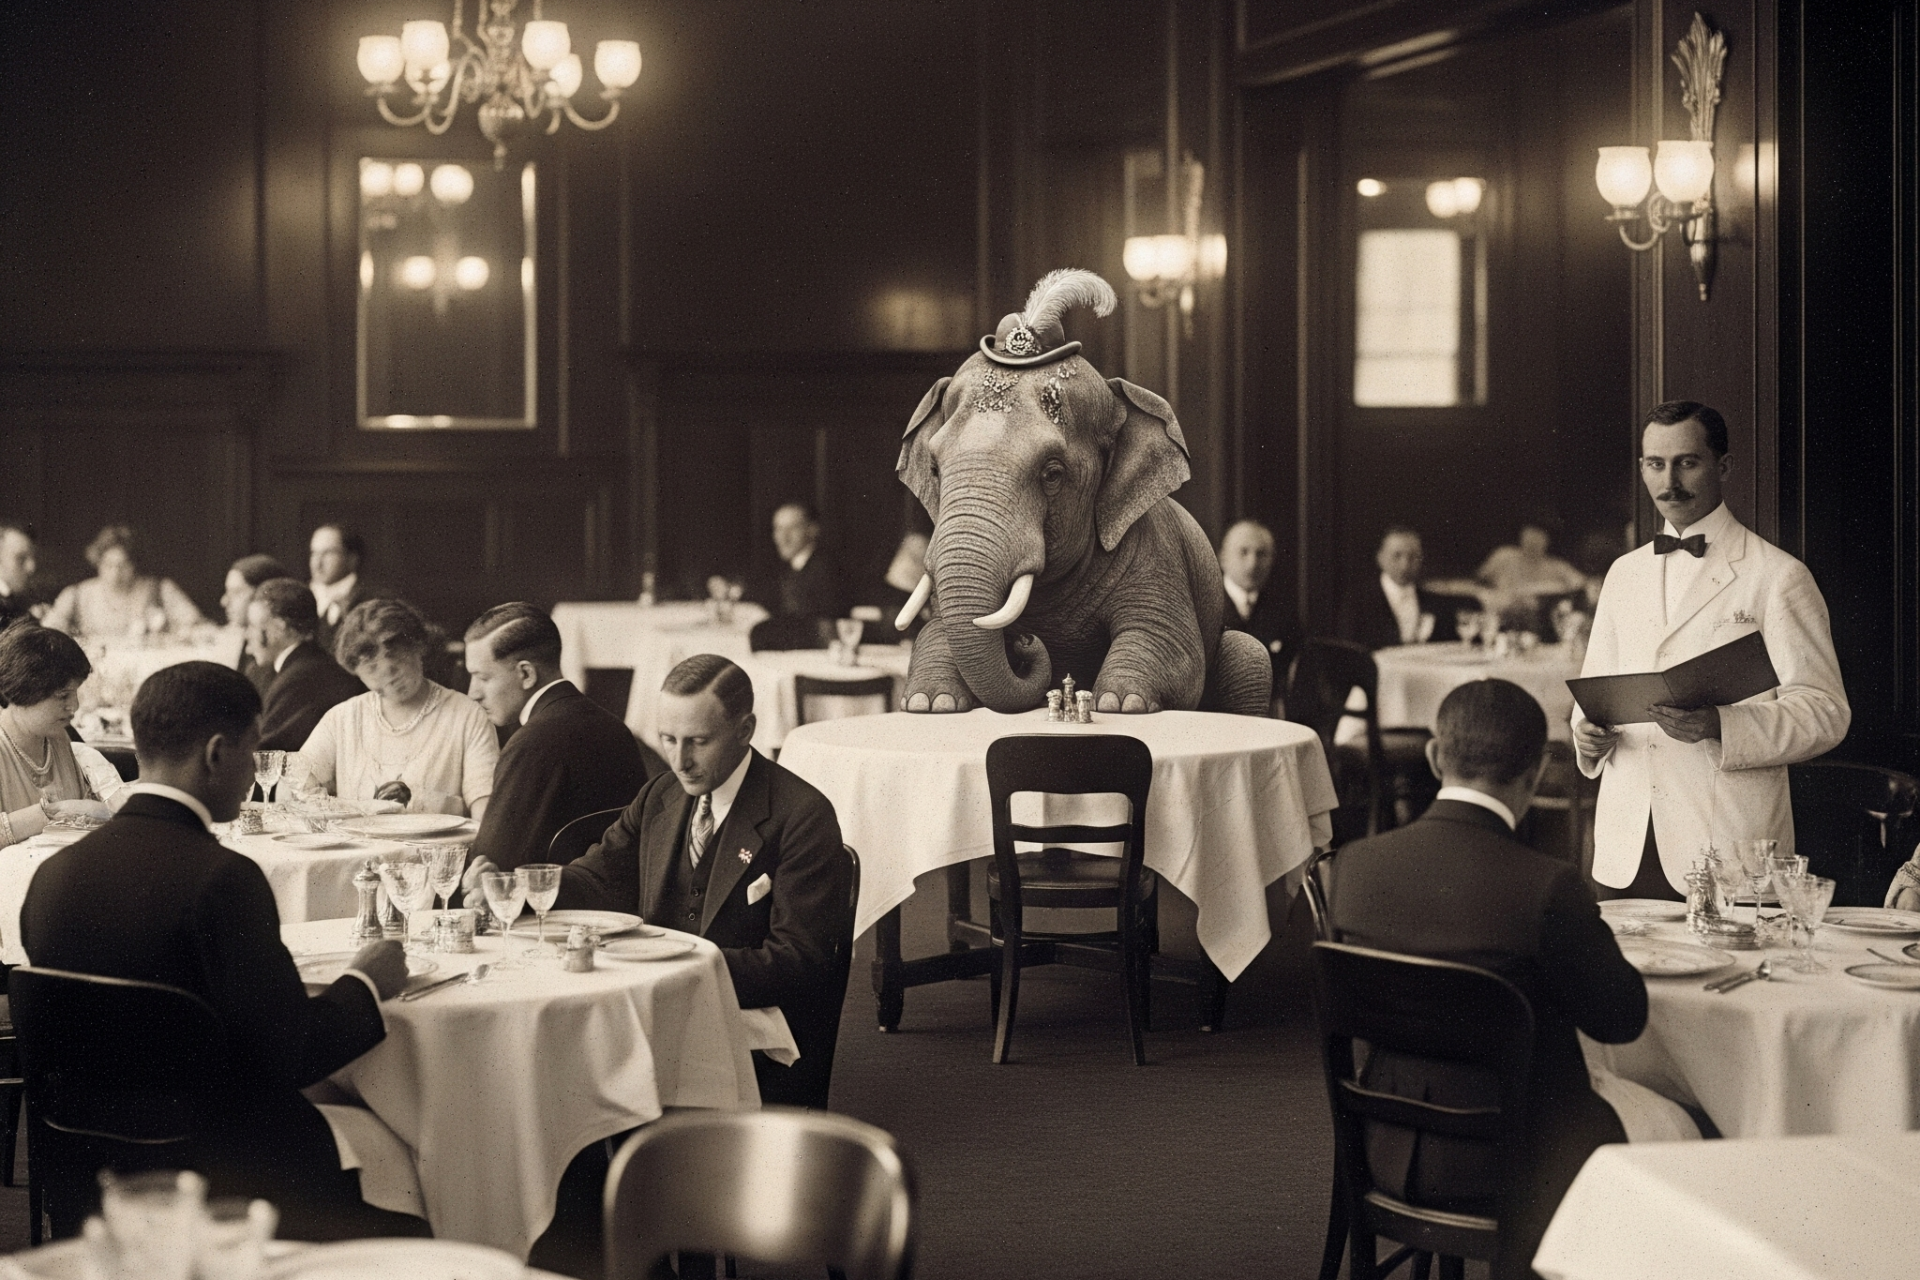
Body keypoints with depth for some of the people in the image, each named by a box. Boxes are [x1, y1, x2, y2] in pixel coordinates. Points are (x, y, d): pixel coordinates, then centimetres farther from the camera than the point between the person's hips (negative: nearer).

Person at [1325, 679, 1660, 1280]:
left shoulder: (1355, 864, -9)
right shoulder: (1547, 886, -25)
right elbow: (1622, 1015, -12)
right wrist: (1590, 932, 8)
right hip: (1506, 1164, -6)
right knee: (1673, 1130, 23)